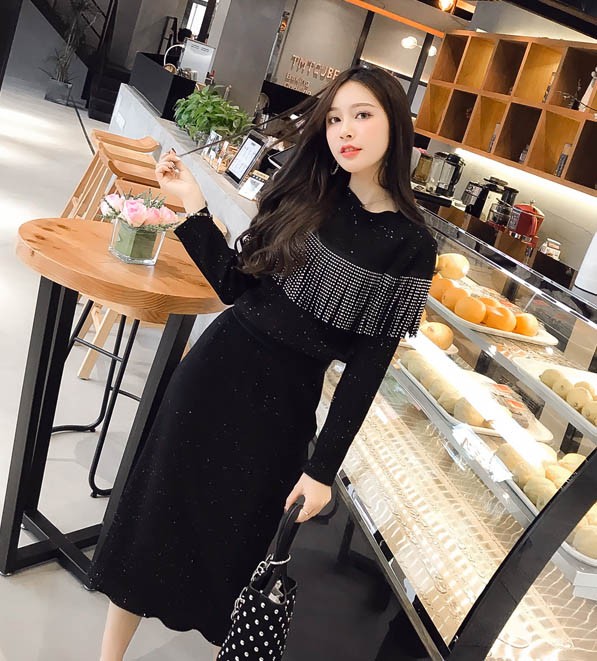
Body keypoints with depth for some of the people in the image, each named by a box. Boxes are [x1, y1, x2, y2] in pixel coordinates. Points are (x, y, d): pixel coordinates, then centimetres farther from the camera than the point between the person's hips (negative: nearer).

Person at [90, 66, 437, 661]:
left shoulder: (411, 245, -8)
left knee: (233, 540, 13)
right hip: (218, 367, 3)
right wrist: (194, 208, -8)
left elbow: (368, 364, -8)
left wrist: (324, 466, -6)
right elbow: (235, 283, 3)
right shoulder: (303, 194, 1)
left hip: (285, 400, -3)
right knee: (158, 508, 13)